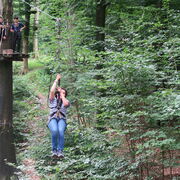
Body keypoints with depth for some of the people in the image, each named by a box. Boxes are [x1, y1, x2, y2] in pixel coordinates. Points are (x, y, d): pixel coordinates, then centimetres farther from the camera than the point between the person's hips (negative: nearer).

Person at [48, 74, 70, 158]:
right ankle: (54, 150, -31)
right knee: (54, 131, -36)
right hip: (53, 119, 0)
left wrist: (61, 93, 9)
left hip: (62, 120, 0)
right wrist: (56, 80, 11)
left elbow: (66, 103, -2)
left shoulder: (66, 101, 24)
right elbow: (52, 91, 4)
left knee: (60, 131, -36)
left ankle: (60, 151, -41)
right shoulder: (53, 100, 24)